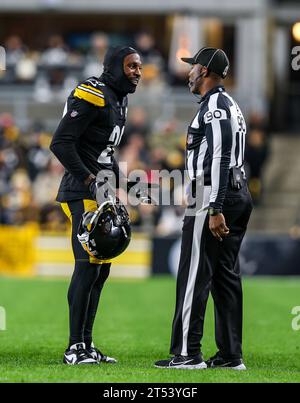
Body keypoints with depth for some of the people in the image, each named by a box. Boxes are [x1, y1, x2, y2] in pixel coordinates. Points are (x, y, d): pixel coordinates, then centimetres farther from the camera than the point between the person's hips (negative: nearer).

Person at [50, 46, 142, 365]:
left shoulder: (118, 99, 17)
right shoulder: (92, 96, -13)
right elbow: (60, 143, -18)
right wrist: (89, 178, -19)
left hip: (101, 192, 10)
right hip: (83, 193, -10)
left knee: (101, 267, 11)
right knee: (88, 265, -11)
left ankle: (86, 344, 17)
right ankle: (75, 348, -7)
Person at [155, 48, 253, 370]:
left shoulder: (214, 105, -11)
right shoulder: (231, 105, 21)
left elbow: (219, 160, -20)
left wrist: (215, 210, -25)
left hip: (213, 197, -10)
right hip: (239, 195, 10)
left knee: (194, 275, -8)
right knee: (226, 276, 9)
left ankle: (187, 353, -9)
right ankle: (230, 355, 9)